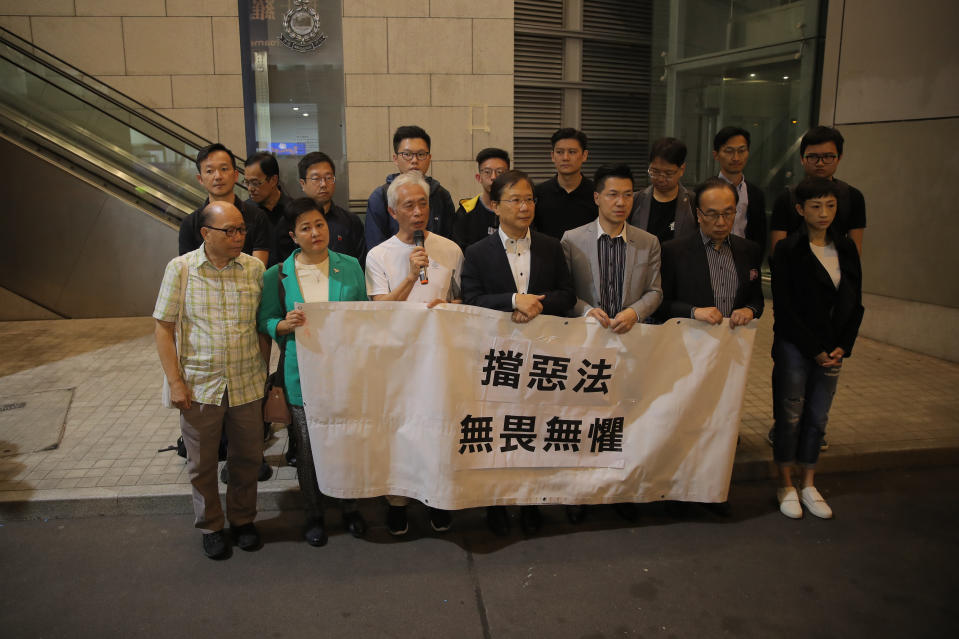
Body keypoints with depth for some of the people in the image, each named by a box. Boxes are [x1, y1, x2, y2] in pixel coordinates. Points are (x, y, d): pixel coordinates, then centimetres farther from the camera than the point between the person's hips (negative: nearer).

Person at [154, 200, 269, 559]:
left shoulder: (254, 268, -1)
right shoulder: (180, 269, -7)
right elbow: (164, 328, -4)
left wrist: (265, 370, 5)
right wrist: (175, 381, -9)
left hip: (247, 384, 2)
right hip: (199, 386, -1)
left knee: (247, 457, 14)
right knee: (202, 463, 12)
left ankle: (242, 519, 36)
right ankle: (210, 527, 33)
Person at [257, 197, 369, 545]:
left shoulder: (350, 266, 3)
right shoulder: (277, 275, -1)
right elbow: (265, 321, 4)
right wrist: (285, 324, -17)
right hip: (302, 374, -1)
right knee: (308, 446, 9)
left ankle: (350, 506, 33)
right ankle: (313, 513, 30)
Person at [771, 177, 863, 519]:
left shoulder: (846, 248, 6)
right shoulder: (788, 250, -8)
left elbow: (855, 302, 9)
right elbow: (784, 308, -11)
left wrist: (842, 347, -2)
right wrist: (815, 350, -11)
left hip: (832, 349, 4)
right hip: (794, 347, -4)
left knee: (818, 417, 10)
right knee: (790, 416, 4)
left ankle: (809, 485, 23)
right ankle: (786, 486, 18)